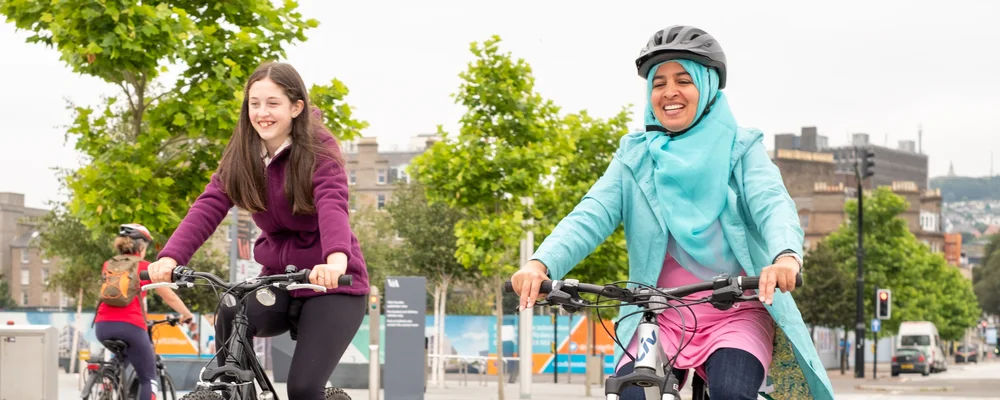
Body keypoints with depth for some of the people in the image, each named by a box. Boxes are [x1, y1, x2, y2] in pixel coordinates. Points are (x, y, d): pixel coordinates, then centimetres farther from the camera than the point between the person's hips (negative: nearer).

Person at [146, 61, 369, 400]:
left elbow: (333, 206, -35)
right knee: (231, 315, -28)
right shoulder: (241, 156, -3)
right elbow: (208, 207, -17)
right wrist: (170, 257, -36)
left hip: (332, 285, -4)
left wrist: (336, 260, -56)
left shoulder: (319, 150, -16)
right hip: (278, 278, 4)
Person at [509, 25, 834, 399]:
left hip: (737, 314, -2)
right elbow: (592, 215, -6)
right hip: (661, 317, 2)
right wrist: (541, 263, -27)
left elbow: (773, 204, -14)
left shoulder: (740, 148, 3)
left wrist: (786, 256, -38)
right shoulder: (634, 156, 8)